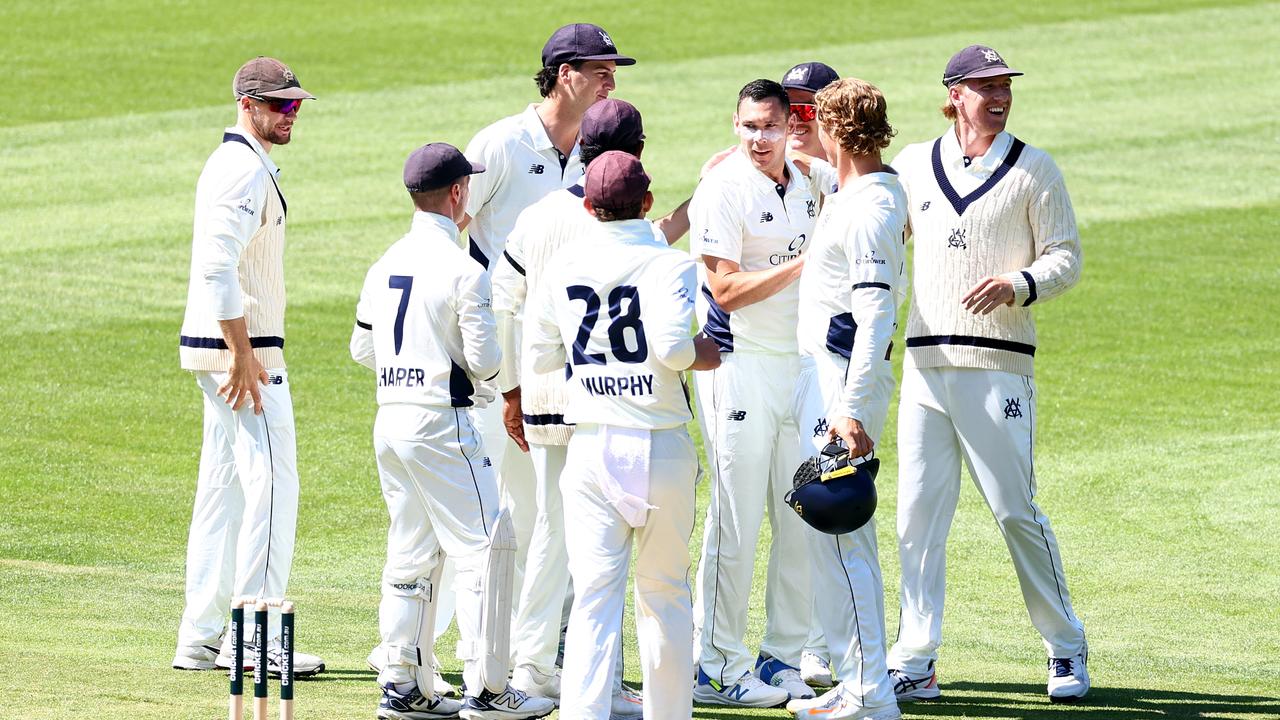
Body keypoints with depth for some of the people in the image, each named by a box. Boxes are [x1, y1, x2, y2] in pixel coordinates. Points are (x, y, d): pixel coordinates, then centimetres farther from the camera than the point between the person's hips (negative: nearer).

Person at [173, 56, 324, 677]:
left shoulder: (231, 163, 18)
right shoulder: (246, 170, -15)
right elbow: (218, 265, -25)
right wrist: (243, 354, -25)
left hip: (228, 351, 11)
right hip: (242, 349, -11)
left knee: (223, 487, 11)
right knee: (271, 482, -9)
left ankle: (202, 638, 13)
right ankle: (257, 640, -9)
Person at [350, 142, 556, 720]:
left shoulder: (385, 265, 9)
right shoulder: (462, 270, -13)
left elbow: (362, 348, 16)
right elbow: (484, 359, -14)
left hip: (390, 422, 8)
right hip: (441, 423, -8)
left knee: (411, 553, 13)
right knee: (485, 543, -4)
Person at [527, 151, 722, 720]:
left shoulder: (566, 266, 4)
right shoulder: (667, 263, -7)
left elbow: (541, 356, 11)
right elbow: (671, 347, -22)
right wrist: (709, 354, -2)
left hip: (590, 448, 2)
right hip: (661, 447, -2)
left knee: (594, 593, -4)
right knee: (665, 592, 13)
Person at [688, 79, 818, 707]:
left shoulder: (807, 190, 13)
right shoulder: (722, 189, -9)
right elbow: (727, 289, -15)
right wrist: (803, 264, -17)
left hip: (798, 365, 7)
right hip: (738, 366, -7)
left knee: (803, 520, 6)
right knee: (736, 520, -6)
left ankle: (784, 660, 14)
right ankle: (718, 667, 0)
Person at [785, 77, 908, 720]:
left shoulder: (867, 209, -17)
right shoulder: (883, 195, 14)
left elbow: (877, 313, -24)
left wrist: (851, 408, -29)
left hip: (845, 376, -11)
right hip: (829, 376, 11)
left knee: (837, 534, -10)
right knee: (845, 535, 14)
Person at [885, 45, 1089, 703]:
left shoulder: (1034, 169, 2)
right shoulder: (913, 165, 12)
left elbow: (1065, 258, 0)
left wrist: (1017, 284, -20)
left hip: (998, 365, -4)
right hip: (924, 365, 4)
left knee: (1016, 511, -4)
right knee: (917, 516, 1)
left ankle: (1066, 649, 9)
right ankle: (914, 663, 4)